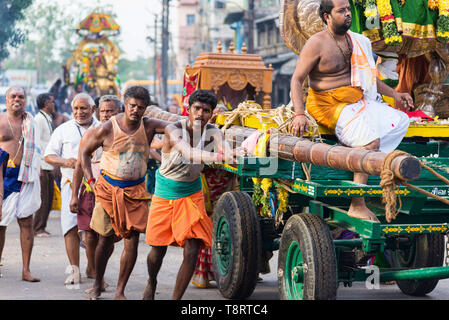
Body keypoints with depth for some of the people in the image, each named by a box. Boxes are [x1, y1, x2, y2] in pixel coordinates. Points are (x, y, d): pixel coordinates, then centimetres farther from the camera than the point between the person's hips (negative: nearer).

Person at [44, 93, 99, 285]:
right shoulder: (63, 130, 12)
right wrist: (65, 161, -9)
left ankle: (92, 267, 15)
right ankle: (75, 271, -5)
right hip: (72, 184, 0)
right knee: (71, 226, -9)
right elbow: (48, 155, 11)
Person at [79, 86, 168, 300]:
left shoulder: (148, 126, -1)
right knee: (106, 240, 5)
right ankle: (97, 286, 25)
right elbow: (84, 151, 4)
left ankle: (120, 292, 7)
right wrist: (91, 181, -1)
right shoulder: (107, 129, -7)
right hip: (108, 189, -1)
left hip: (135, 191, 2)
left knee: (132, 241, -5)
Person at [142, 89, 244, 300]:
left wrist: (229, 154, -61)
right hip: (165, 193, -2)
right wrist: (215, 157, -63)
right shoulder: (173, 130, -23)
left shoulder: (212, 132, -13)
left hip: (191, 194, 2)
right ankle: (151, 282, 40)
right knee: (158, 250, 6)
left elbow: (223, 146, -36)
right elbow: (187, 151, -44)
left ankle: (176, 298, 4)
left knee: (191, 252, -12)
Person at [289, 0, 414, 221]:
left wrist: (394, 95, 19)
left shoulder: (356, 41, 13)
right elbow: (296, 80, -12)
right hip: (330, 105, -8)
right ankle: (357, 206, -28)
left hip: (357, 102, 8)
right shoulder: (317, 43, -9)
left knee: (400, 120, -7)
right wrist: (299, 113, -26)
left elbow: (367, 76, 27)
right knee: (370, 139, -28)